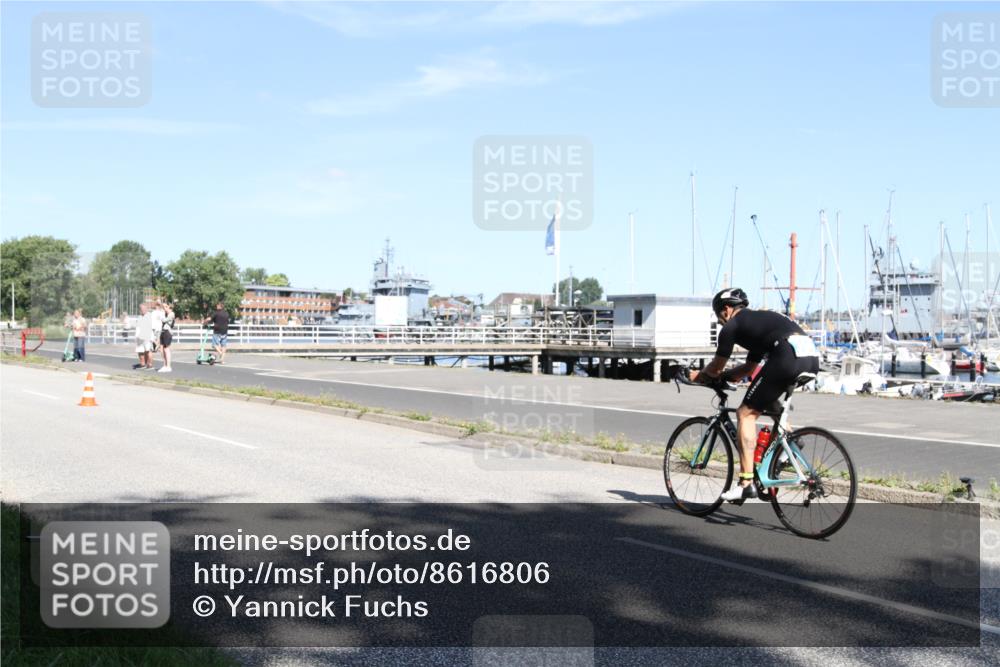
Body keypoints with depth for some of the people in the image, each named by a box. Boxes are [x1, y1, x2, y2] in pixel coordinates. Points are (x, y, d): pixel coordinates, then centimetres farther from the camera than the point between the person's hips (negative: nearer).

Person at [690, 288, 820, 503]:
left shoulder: (732, 326, 12)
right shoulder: (759, 319, 36)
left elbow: (716, 368, 20)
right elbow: (749, 367, 43)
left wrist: (698, 376, 39)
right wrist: (722, 376, 47)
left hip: (788, 355, -8)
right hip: (812, 356, 8)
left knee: (746, 413, 1)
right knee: (769, 402, 34)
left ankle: (746, 483, -5)